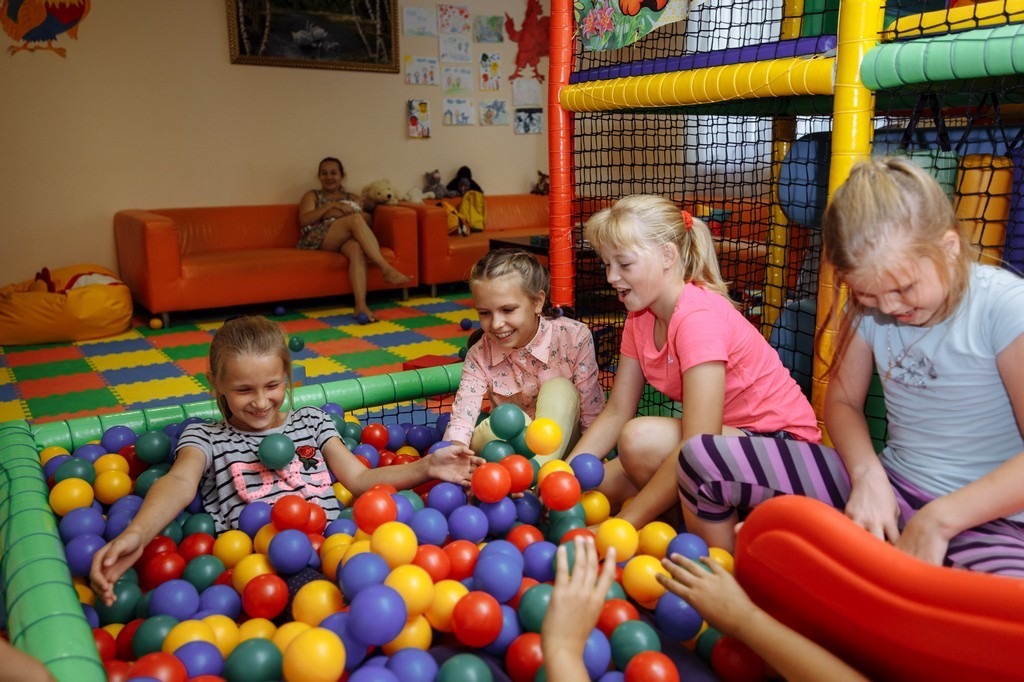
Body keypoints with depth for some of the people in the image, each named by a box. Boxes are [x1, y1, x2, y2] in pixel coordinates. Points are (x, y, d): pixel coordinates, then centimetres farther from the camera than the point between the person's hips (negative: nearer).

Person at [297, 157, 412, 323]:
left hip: (347, 238, 2)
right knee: (355, 219, -32)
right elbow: (303, 221, 3)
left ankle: (361, 306, -54)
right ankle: (387, 269, -43)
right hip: (319, 238, -2)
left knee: (357, 249, -38)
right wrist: (330, 205, -4)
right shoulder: (312, 196, 22)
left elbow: (370, 220, 12)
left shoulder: (353, 198, 30)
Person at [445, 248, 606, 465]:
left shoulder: (574, 338, -19)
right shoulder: (479, 356, -13)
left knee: (560, 388, -28)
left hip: (560, 443, 0)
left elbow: (592, 416, -14)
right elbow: (461, 420, -24)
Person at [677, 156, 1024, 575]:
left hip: (982, 515, -4)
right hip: (887, 489, 4)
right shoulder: (867, 310, 1)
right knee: (700, 457, -10)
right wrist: (868, 475, -10)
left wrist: (938, 520, -20)